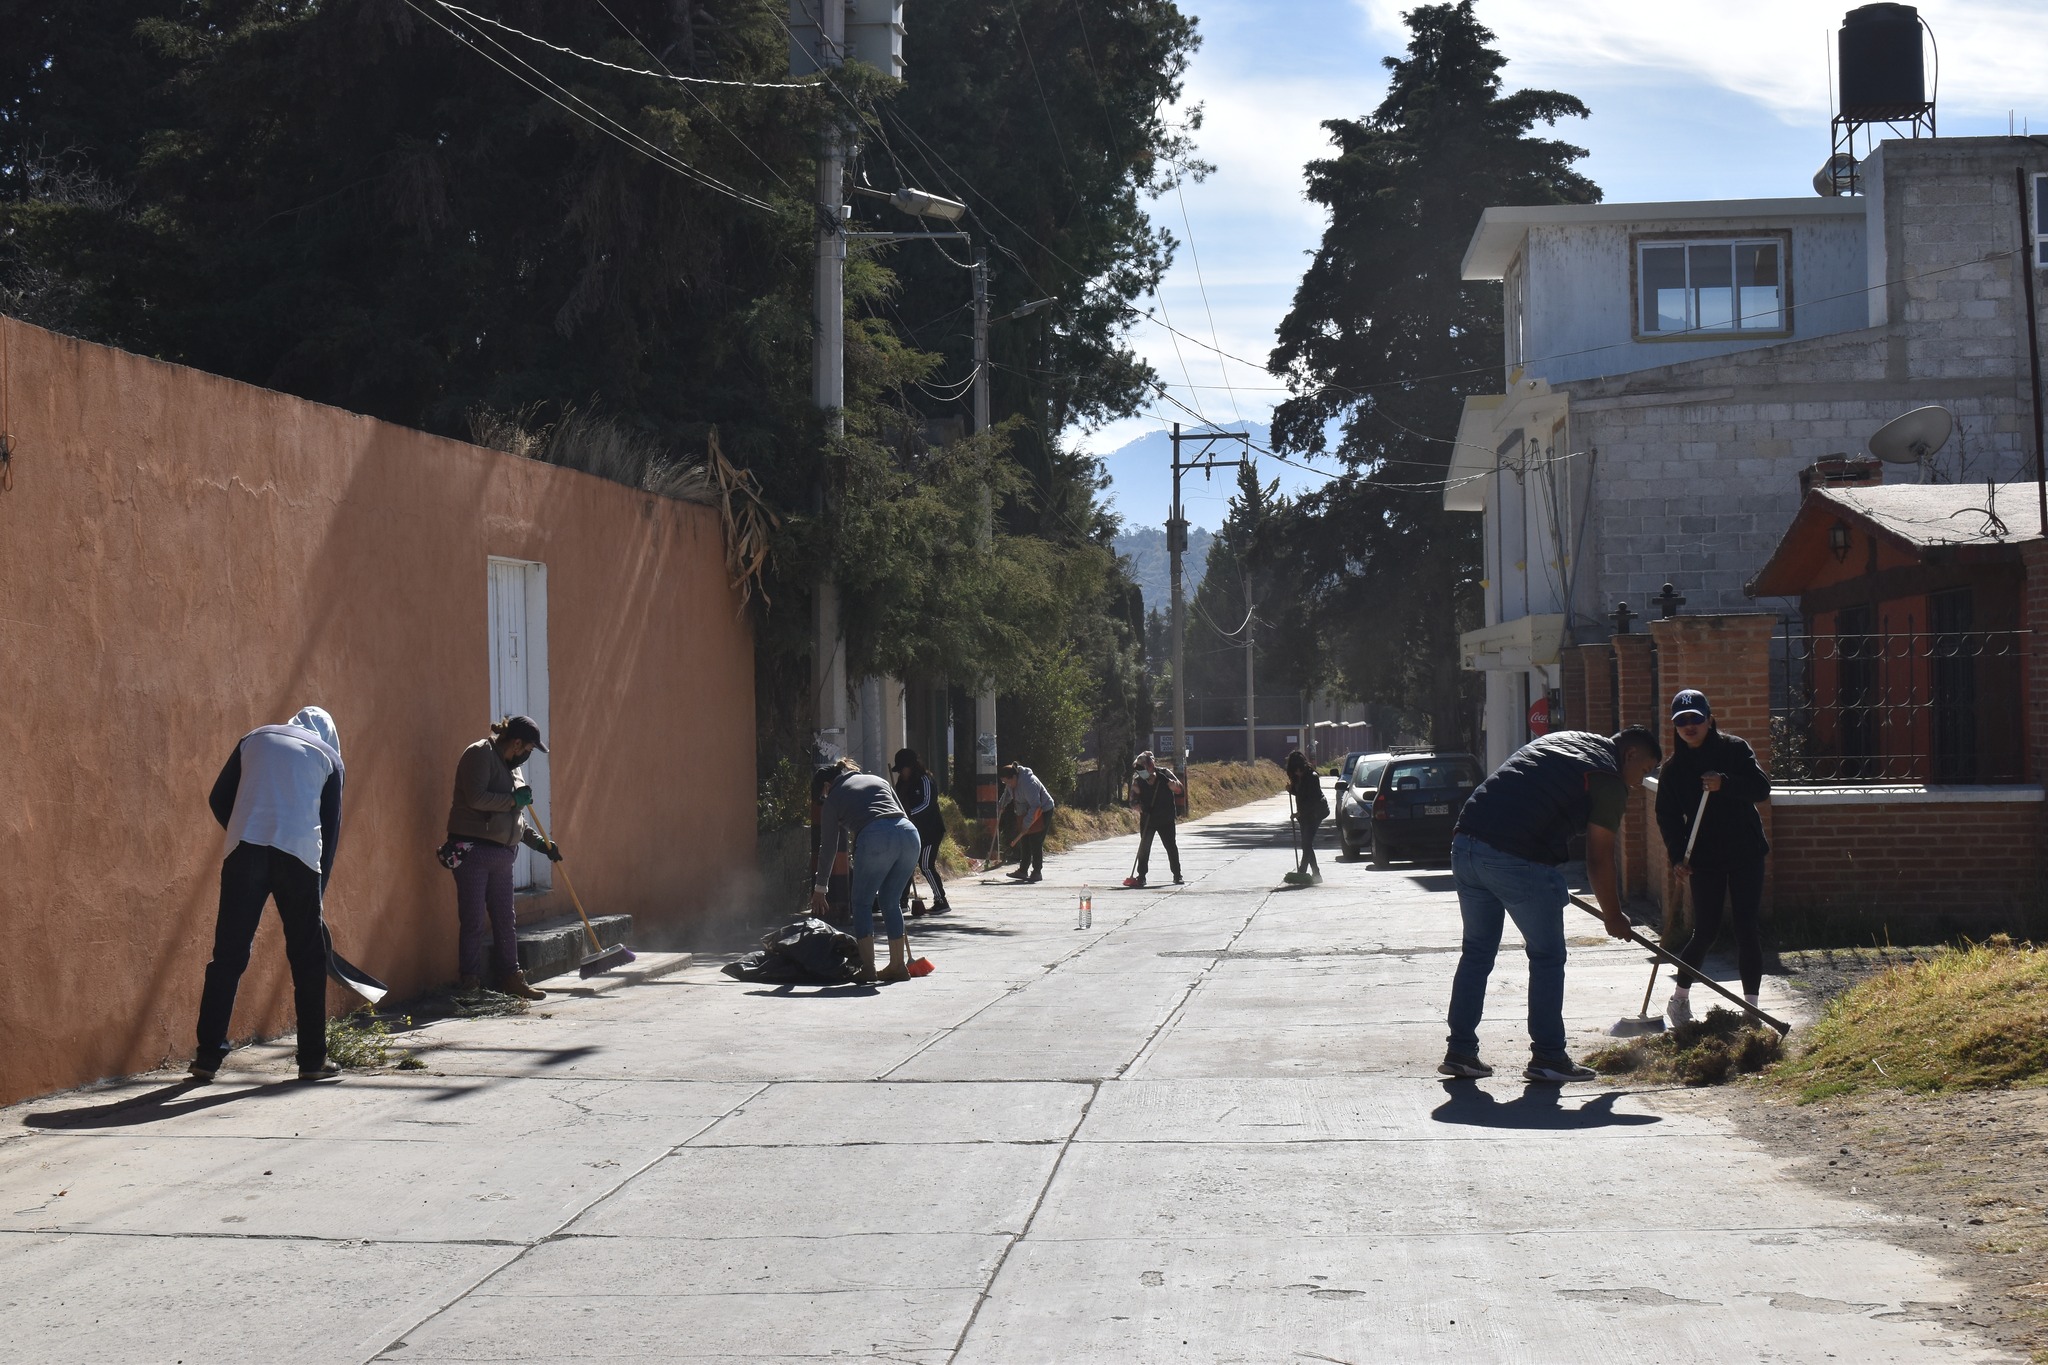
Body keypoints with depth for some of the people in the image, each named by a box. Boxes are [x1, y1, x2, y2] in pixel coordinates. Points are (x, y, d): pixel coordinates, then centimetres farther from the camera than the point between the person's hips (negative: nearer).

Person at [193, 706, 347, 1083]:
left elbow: (219, 799, 17)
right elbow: (331, 827, 15)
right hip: (299, 855, -1)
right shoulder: (328, 756, 18)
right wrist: (320, 884, 20)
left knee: (228, 956, 4)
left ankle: (207, 1056, 2)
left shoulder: (255, 738, 22)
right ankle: (312, 1059, 10)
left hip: (243, 851, 2)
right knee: (308, 959, 8)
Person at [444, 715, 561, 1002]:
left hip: (501, 854, 9)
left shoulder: (512, 768, 21)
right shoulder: (480, 754, -7)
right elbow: (476, 798, -21)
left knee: (505, 921, 10)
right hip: (473, 850, -9)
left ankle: (510, 978, 16)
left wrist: (542, 844, 20)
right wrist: (514, 800, -12)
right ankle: (469, 980, 2)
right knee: (473, 921, -4)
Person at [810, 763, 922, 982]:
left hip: (876, 838, -5)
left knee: (862, 903, 10)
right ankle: (898, 965, 18)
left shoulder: (834, 797, 19)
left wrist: (819, 888, 27)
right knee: (891, 902, 18)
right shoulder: (877, 780, 31)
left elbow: (828, 846, 20)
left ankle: (867, 968, 2)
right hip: (909, 834, 5)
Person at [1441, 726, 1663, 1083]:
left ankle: (1460, 1052, 18)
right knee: (1547, 958, 8)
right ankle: (1547, 1057, 11)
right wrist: (1613, 916, 15)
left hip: (1465, 844, 7)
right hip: (1517, 861, -7)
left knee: (1477, 951, 17)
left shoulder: (1560, 740, 24)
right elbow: (1598, 860, 1)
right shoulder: (1609, 779, 2)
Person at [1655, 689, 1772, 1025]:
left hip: (1745, 852, 0)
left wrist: (1726, 784, -28)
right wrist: (1677, 857, -11)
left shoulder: (1735, 750, -2)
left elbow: (1762, 788, -11)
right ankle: (1680, 998, 15)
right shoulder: (1673, 769, 3)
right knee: (1706, 931, -2)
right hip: (1704, 858, 1)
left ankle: (1751, 1004, 4)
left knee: (1747, 927, -3)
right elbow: (1668, 817, 2)